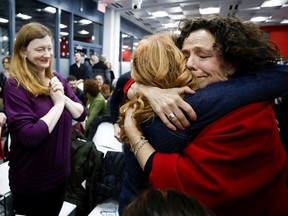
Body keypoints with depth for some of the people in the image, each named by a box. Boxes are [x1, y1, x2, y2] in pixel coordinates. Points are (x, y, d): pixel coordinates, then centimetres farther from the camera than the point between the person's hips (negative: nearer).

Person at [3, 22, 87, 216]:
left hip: (60, 172, 6)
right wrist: (58, 104, -19)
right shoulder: (15, 86, -18)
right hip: (31, 181, -5)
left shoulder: (58, 79, 0)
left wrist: (64, 98, -17)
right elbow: (30, 137, -27)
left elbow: (82, 114, 0)